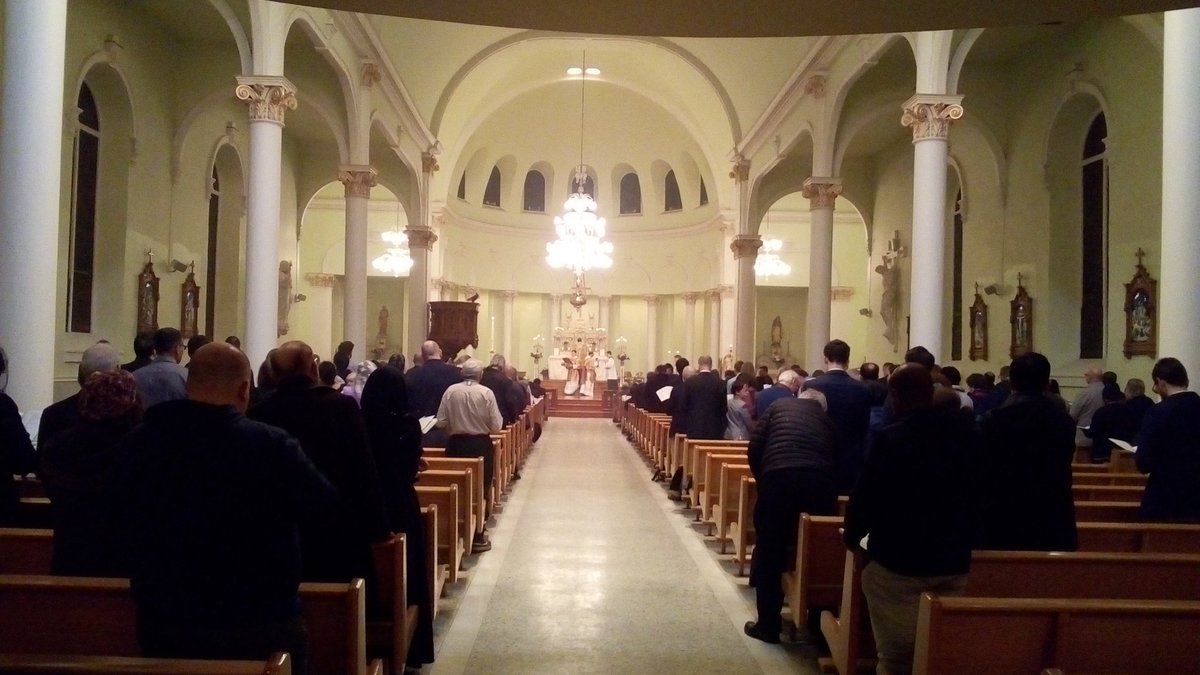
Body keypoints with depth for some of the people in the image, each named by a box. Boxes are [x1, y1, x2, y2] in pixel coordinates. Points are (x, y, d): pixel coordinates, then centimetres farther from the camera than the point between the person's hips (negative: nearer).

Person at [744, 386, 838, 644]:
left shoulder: (778, 406, 24)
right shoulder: (827, 420, 29)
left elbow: (754, 449, 13)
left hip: (780, 477, -2)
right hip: (822, 483, 2)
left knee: (769, 553, 10)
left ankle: (768, 625, 14)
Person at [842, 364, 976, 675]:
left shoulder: (891, 437, -18)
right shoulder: (969, 430, -1)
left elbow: (866, 495, -14)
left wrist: (851, 536, 4)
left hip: (900, 559, -5)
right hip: (956, 558, 5)